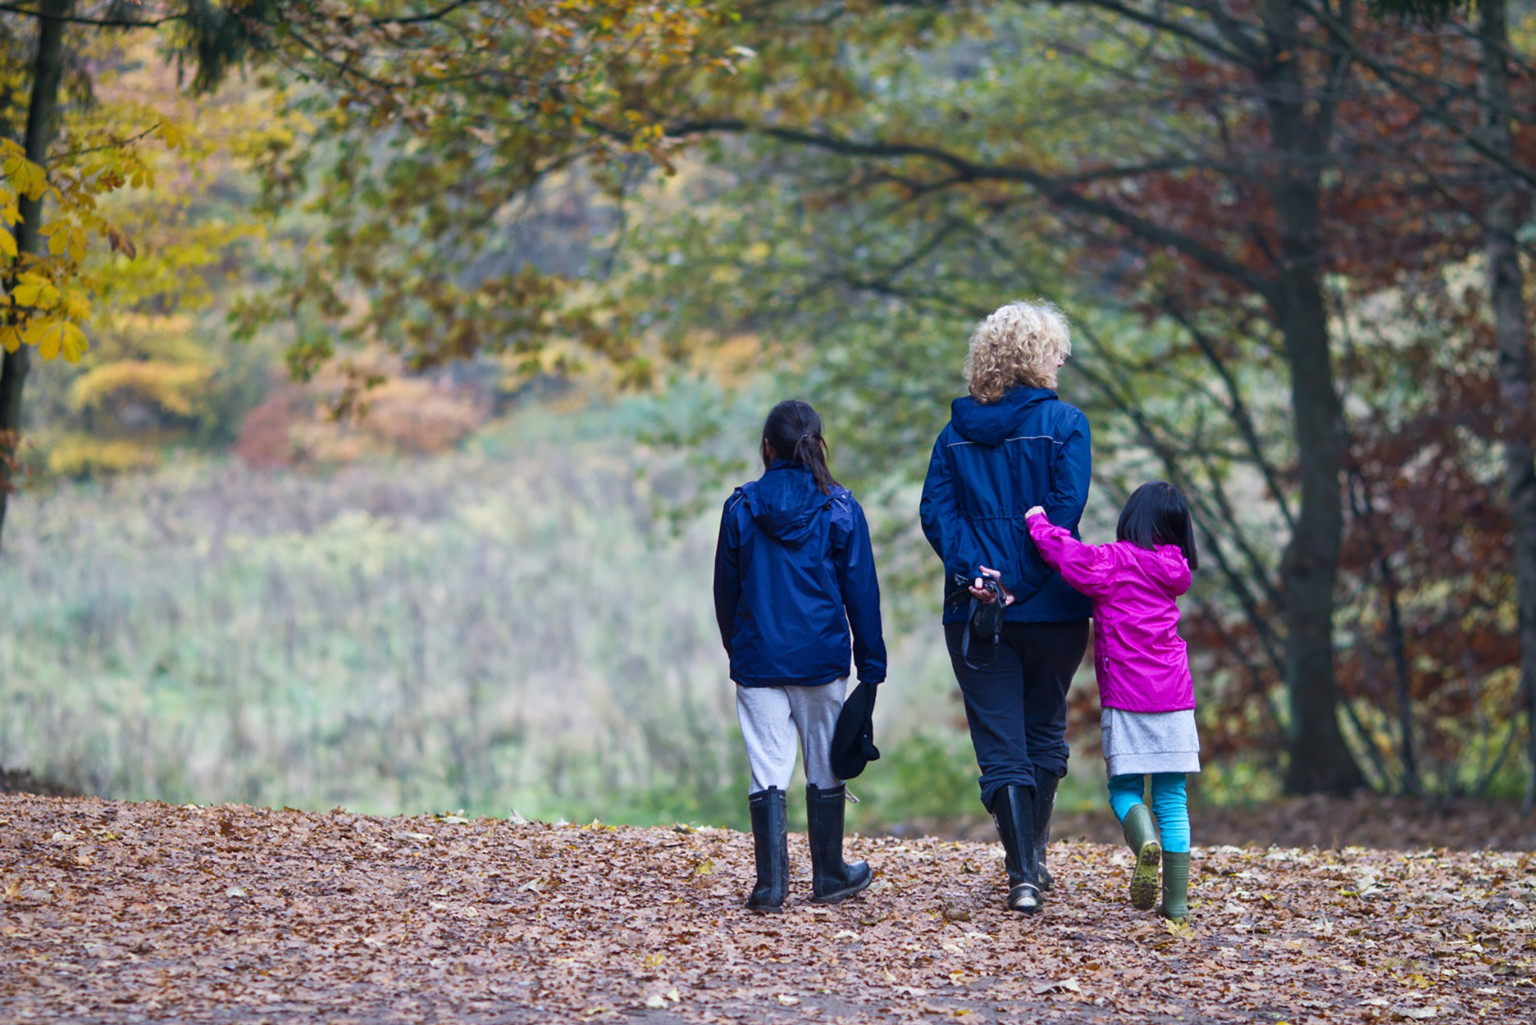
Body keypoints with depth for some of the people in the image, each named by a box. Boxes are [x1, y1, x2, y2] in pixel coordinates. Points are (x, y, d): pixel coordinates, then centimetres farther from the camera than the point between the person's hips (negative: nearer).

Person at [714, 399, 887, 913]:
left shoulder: (741, 507, 0)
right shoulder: (839, 508, -3)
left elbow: (725, 588, 7)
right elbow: (861, 591, -1)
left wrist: (736, 649, 21)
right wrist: (871, 663, 5)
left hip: (758, 658, 0)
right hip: (821, 658, 0)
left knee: (768, 769, 1)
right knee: (826, 768, 11)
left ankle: (772, 881, -6)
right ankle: (829, 875, 21)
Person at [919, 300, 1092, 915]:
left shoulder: (957, 433, 7)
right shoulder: (1064, 424, -3)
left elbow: (936, 513, -4)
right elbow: (1065, 509, -13)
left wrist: (973, 572, -12)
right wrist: (1024, 582, -9)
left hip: (976, 612, 1)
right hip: (1051, 610, -1)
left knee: (1001, 747, 1)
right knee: (1044, 732, 18)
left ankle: (1023, 875, -10)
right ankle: (1032, 859, 26)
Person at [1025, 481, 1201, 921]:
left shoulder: (1113, 563, -7)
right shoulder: (1174, 571, 9)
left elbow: (1068, 555, -19)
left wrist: (1039, 522, -2)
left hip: (1127, 698, -4)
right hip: (1174, 697, 4)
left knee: (1124, 789, 7)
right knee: (1172, 797, 5)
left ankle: (1145, 841, -25)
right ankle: (1176, 898, 0)